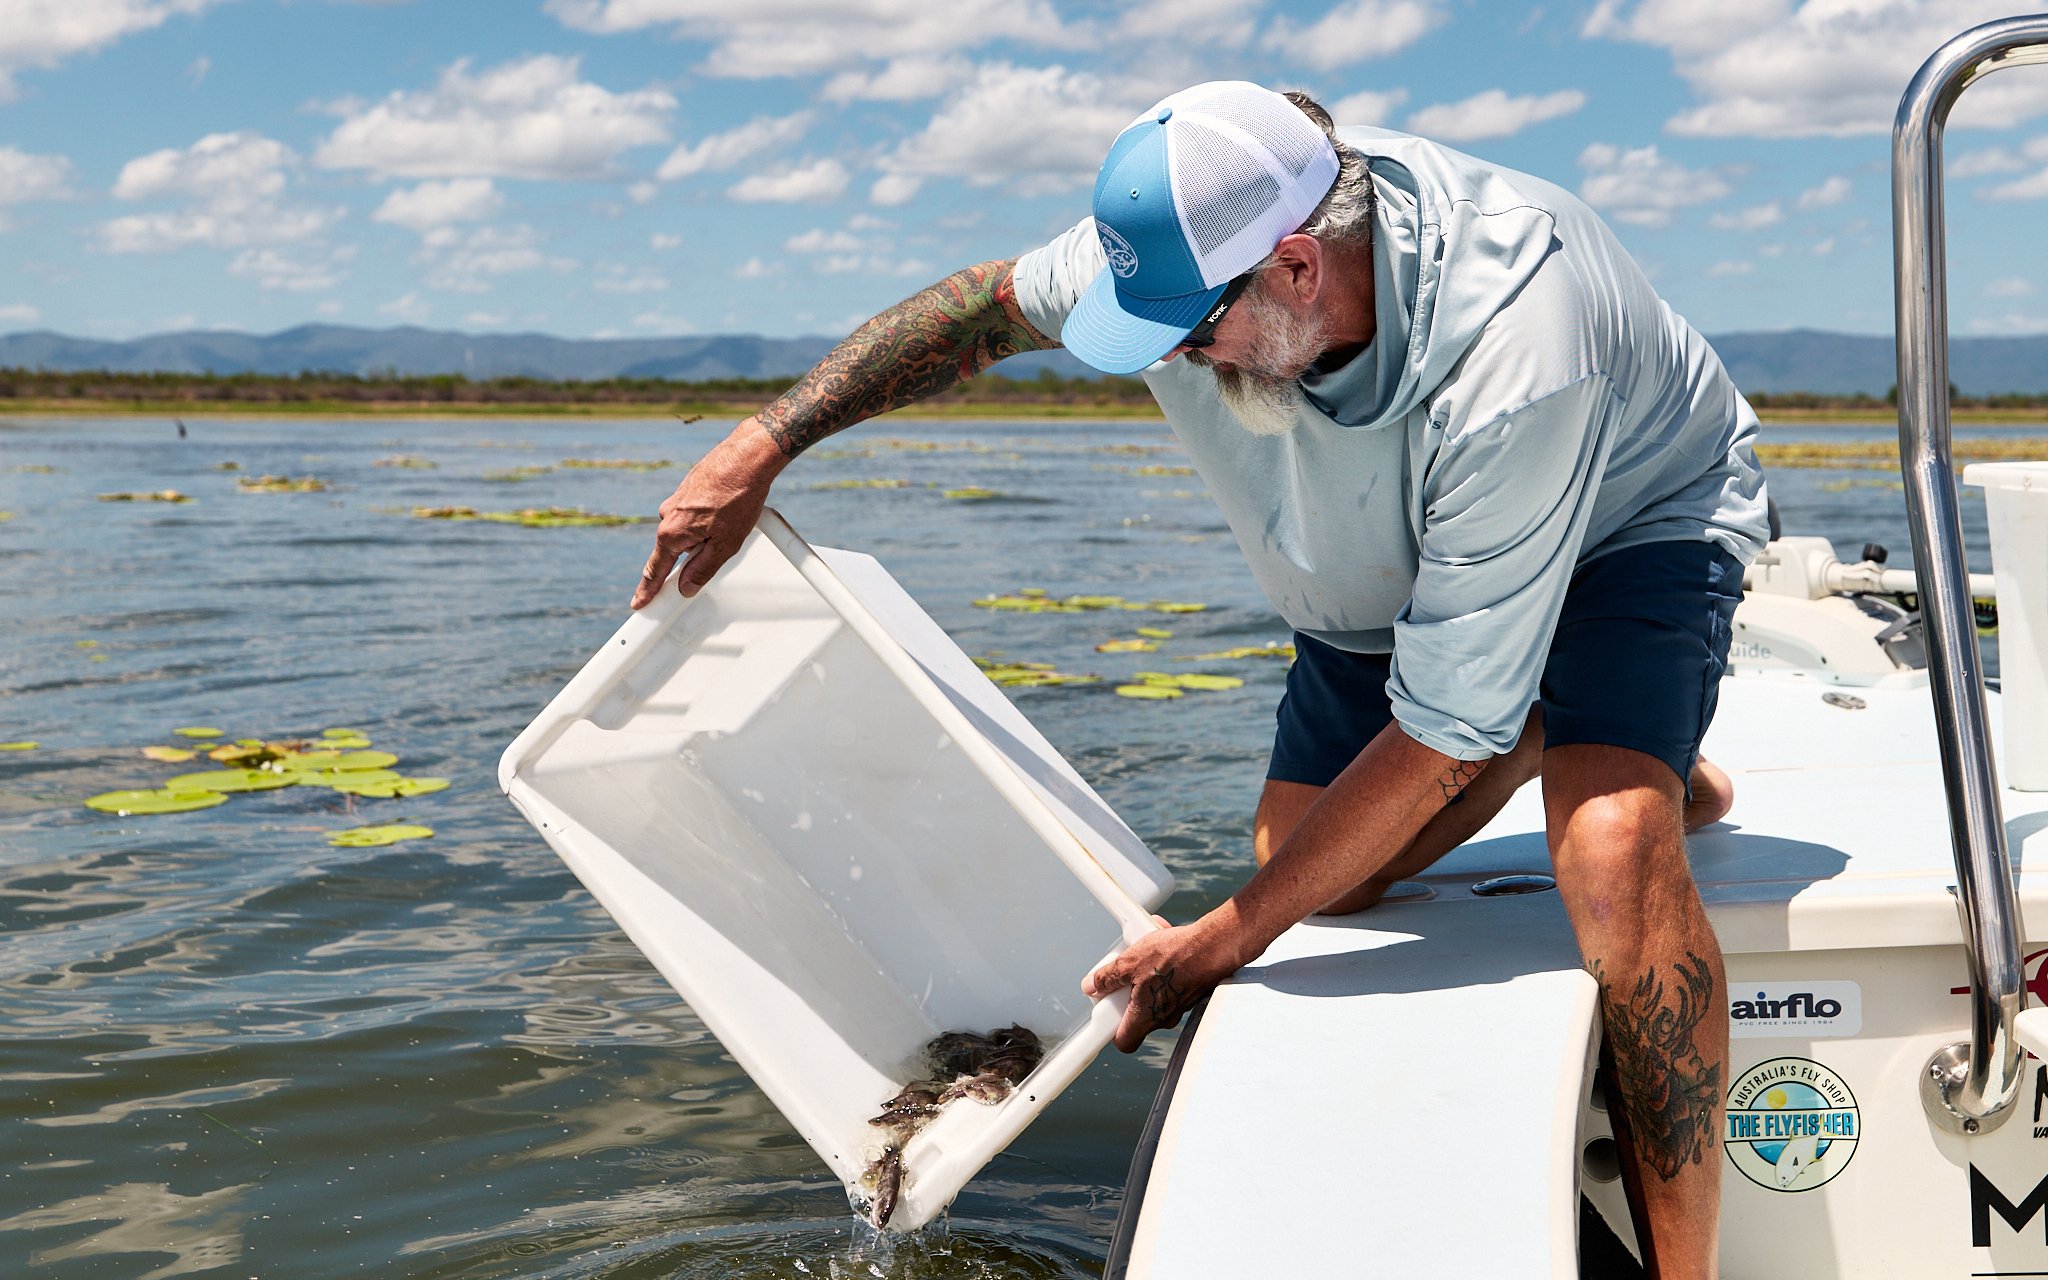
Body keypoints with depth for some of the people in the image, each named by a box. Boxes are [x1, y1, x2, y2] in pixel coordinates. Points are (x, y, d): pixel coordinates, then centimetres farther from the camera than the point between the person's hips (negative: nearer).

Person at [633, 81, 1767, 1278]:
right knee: (1311, 871, -3)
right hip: (1393, 560, 7)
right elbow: (988, 302, -3)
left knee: (1611, 846, -34)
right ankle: (1547, 735, 22)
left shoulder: (1503, 362, -42)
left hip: (1630, 518, -6)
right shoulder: (1191, 235, -25)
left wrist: (1225, 941, -30)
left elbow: (1440, 736, -36)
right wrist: (759, 447, -7)